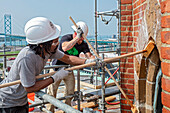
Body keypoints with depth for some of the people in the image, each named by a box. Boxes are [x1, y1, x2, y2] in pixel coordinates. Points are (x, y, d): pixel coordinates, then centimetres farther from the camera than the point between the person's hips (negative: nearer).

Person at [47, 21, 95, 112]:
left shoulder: (83, 44, -7)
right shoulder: (66, 38, -19)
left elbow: (88, 55, -20)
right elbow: (65, 48, -41)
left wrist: (93, 58, -42)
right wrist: (77, 38, -45)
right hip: (57, 68, -3)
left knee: (70, 92, 7)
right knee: (52, 92, 3)